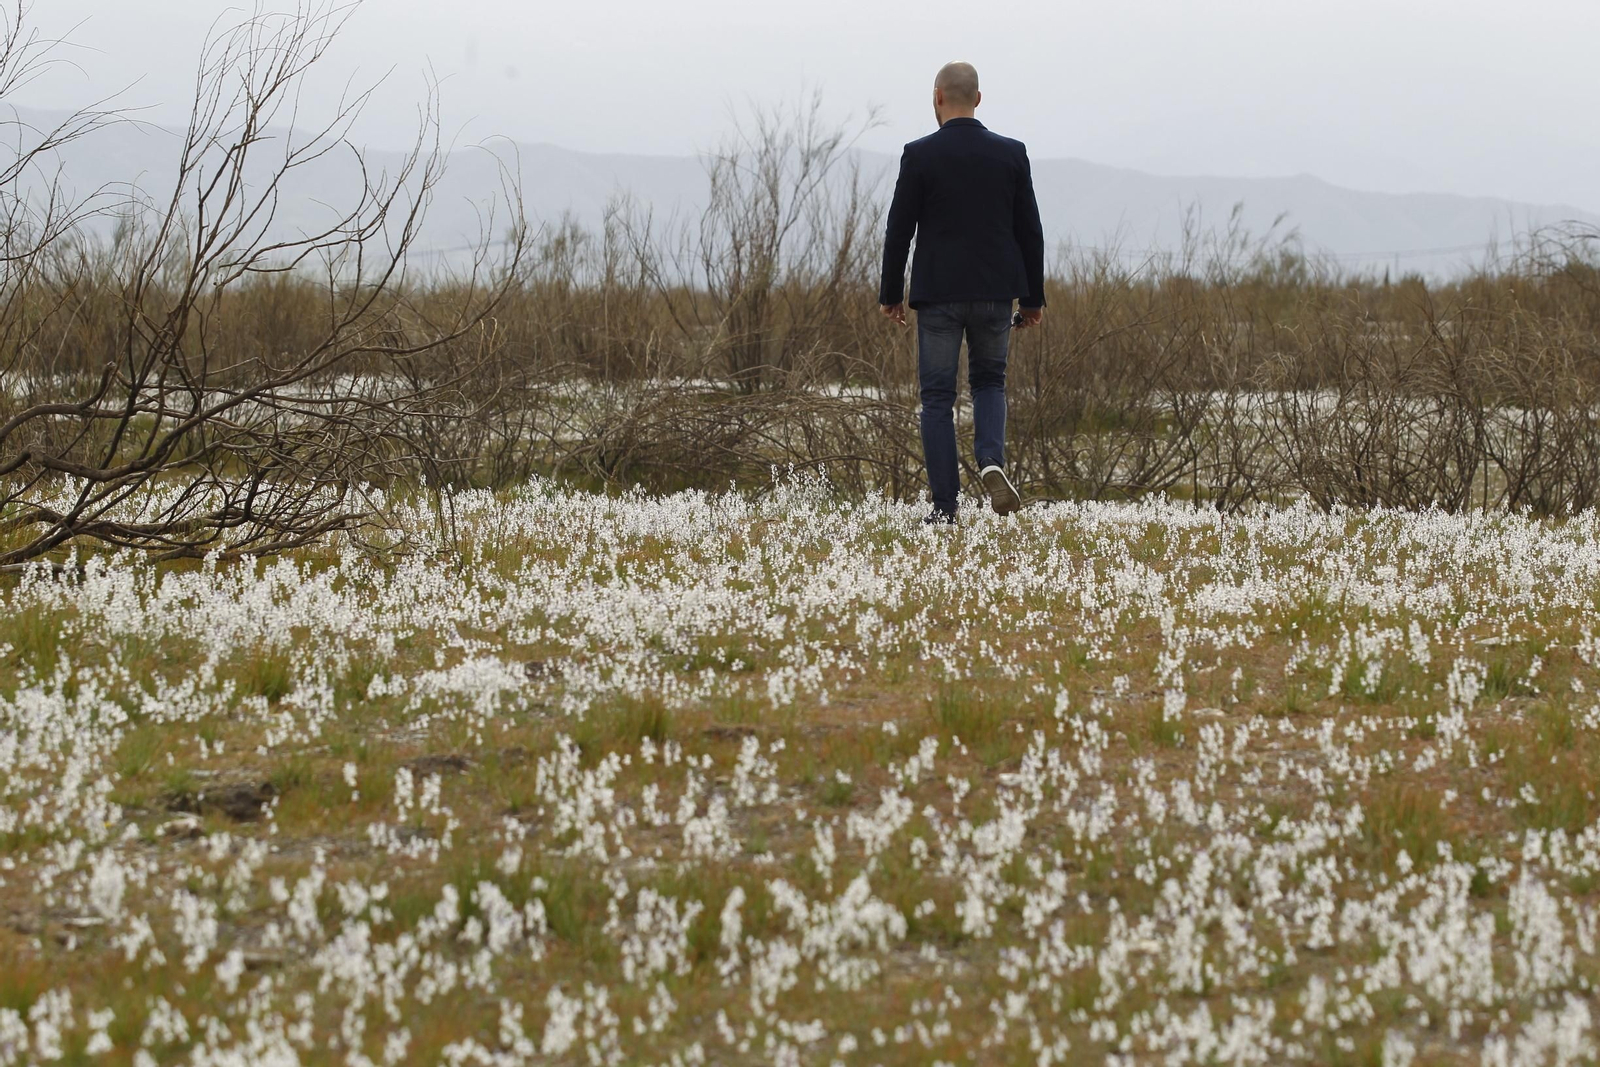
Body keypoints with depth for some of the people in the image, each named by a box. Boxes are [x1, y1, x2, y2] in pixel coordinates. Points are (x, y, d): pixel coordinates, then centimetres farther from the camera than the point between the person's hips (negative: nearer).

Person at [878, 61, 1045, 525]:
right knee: (989, 382, 20)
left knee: (937, 397, 4)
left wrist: (891, 294, 6)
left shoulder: (919, 155, -6)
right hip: (996, 293, 2)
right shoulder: (1011, 153, 2)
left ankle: (944, 505, 0)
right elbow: (1030, 230, 5)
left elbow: (899, 229, -3)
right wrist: (1033, 297, 12)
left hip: (938, 294, -2)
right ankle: (992, 461, -8)